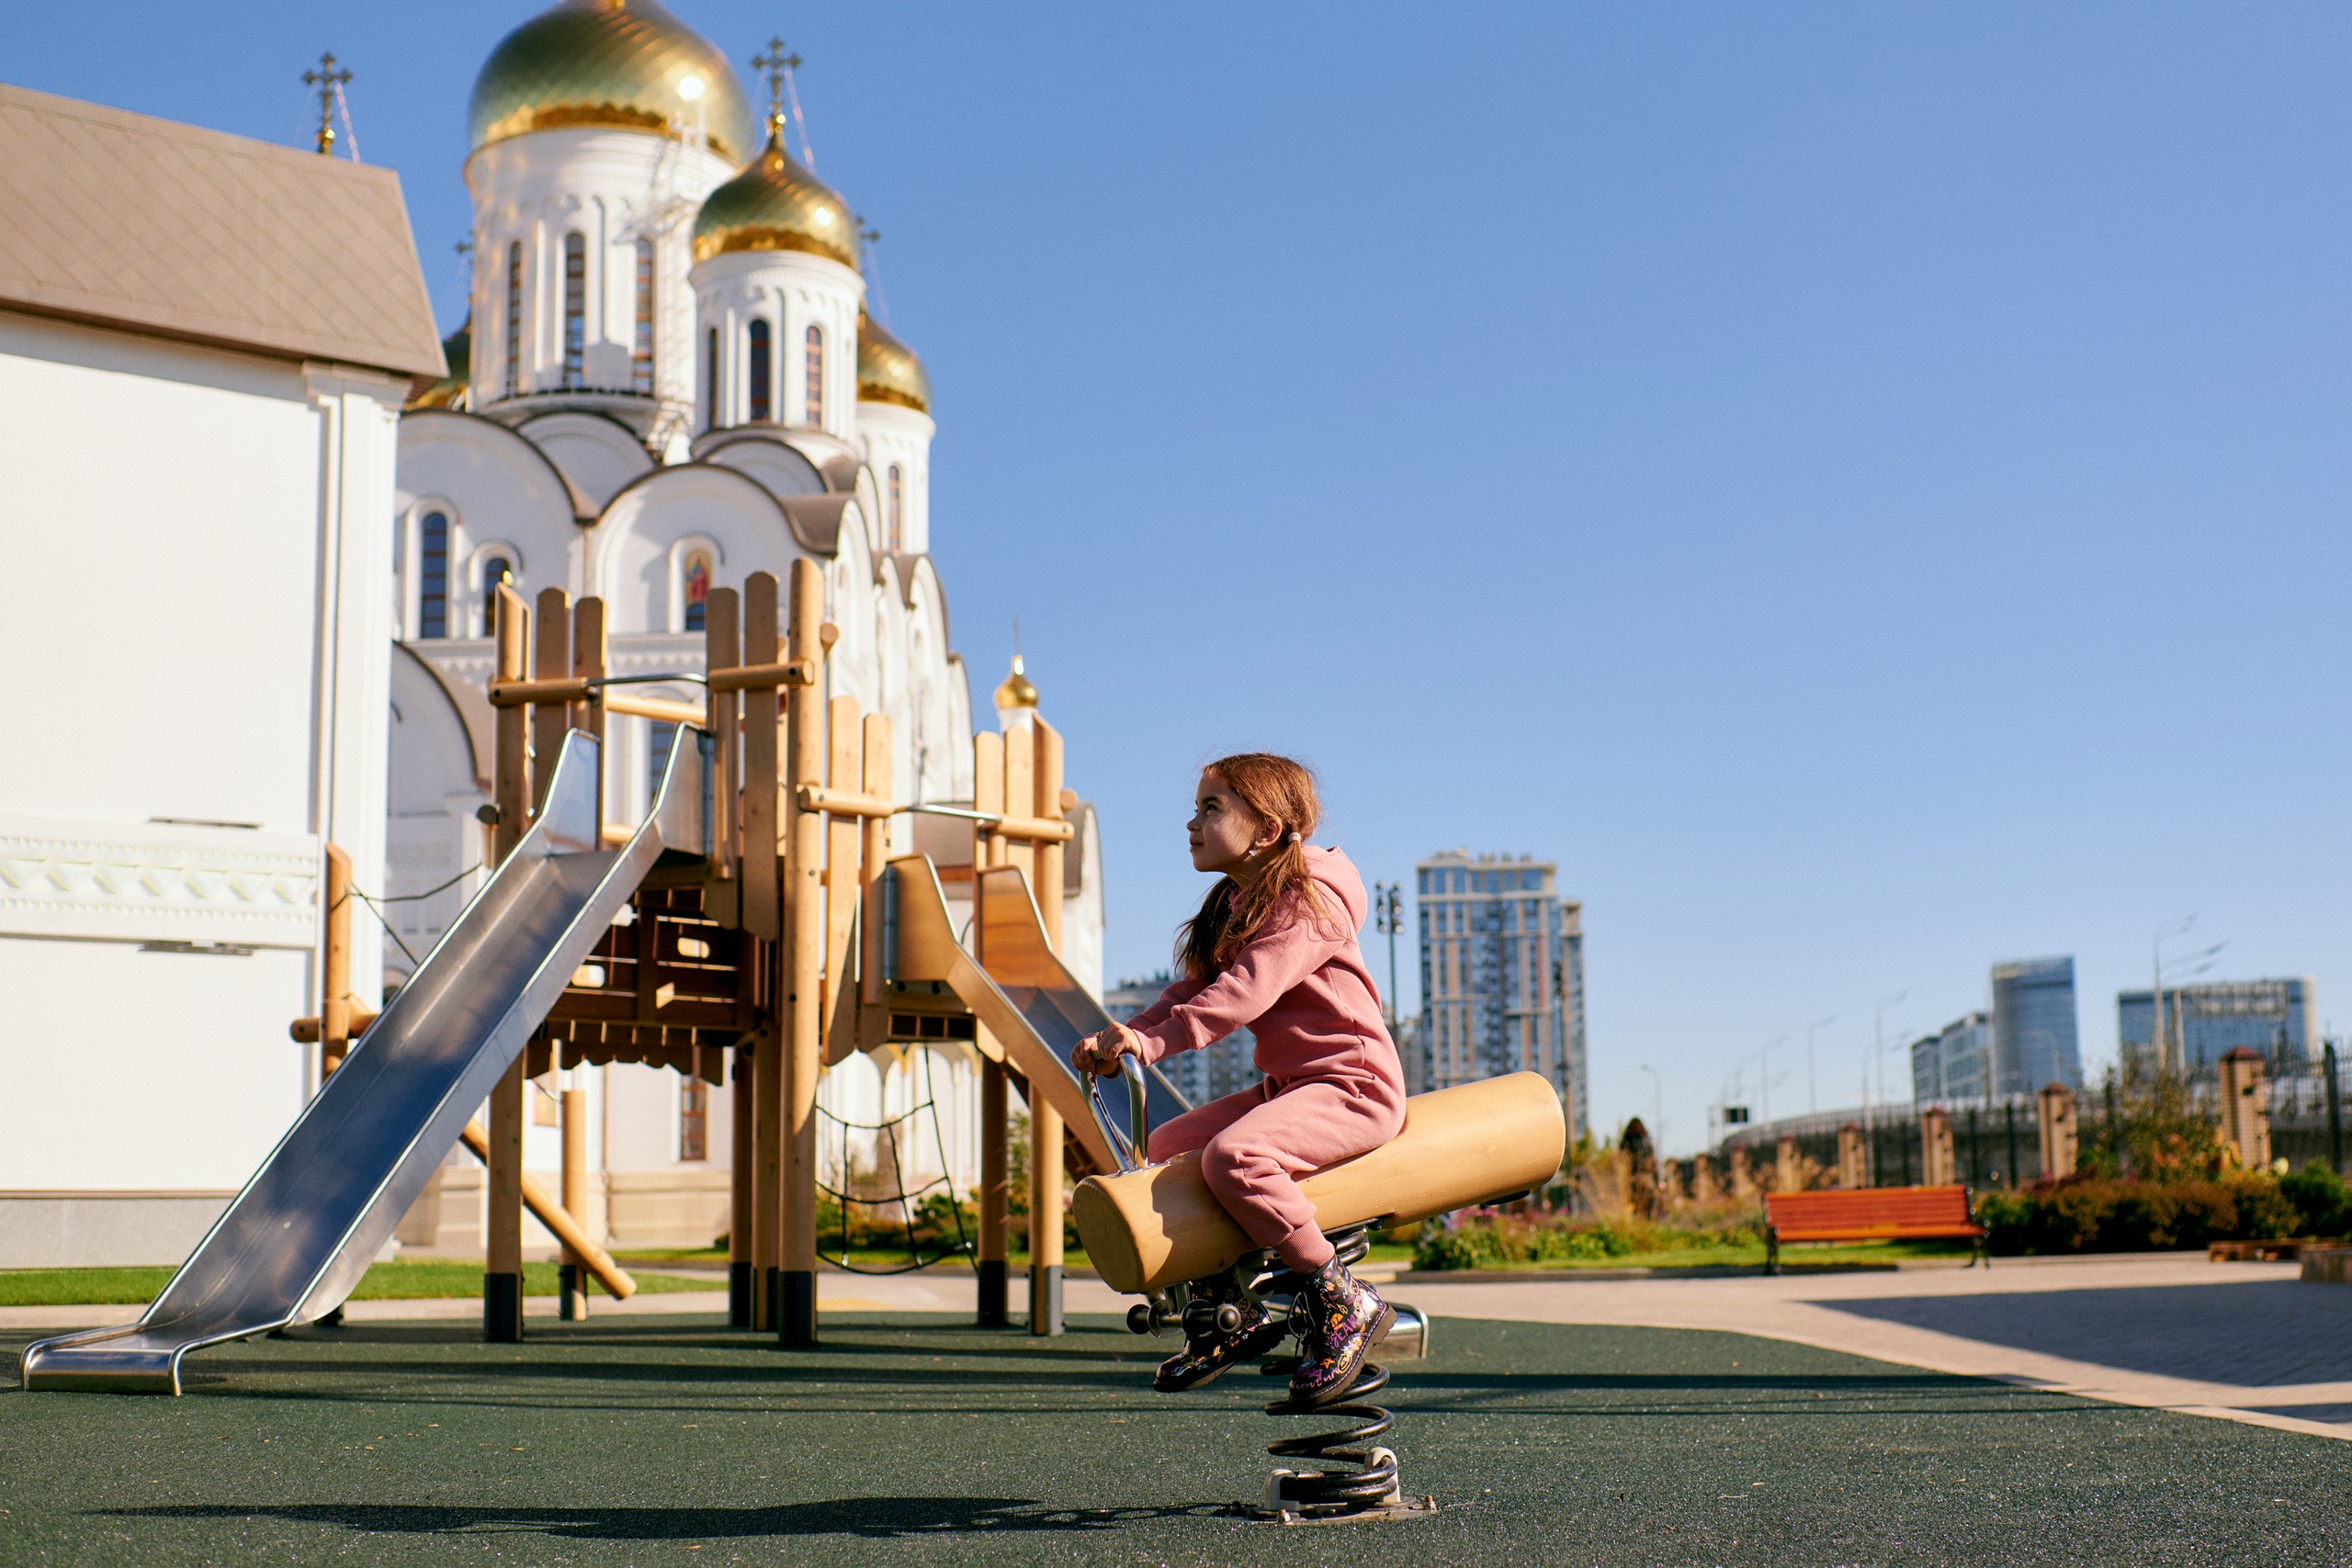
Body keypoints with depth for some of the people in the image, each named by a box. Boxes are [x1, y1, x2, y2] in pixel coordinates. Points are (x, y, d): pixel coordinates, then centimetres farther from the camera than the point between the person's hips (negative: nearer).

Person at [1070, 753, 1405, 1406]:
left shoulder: (1305, 901, -17)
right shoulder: (1234, 905, 13)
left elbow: (1242, 993, -29)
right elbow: (1192, 989, 9)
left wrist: (1151, 1042, -35)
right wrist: (1121, 1037, -8)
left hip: (1353, 1085, -10)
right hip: (1286, 1084, 10)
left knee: (1232, 1156, -32)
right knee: (1167, 1146, 11)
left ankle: (1343, 1302, -19)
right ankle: (1231, 1312, 17)